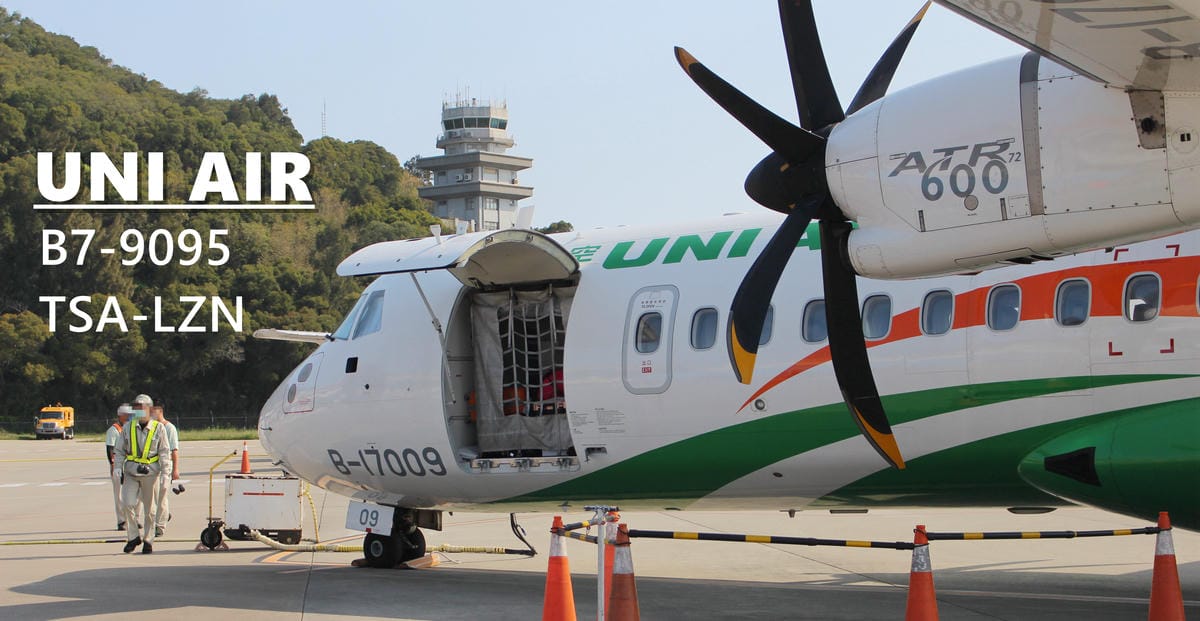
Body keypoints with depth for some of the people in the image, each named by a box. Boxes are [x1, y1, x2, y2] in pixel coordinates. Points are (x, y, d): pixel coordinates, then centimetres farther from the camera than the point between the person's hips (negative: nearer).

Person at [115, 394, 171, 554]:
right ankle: (133, 537, 4)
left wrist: (165, 473, -5)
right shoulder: (128, 428, 7)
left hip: (150, 473, -2)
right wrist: (118, 468, 2)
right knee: (128, 504, -11)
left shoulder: (159, 428, 1)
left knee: (149, 509, 5)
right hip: (131, 473, 2)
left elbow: (165, 453, 1)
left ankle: (148, 540, 15)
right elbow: (120, 450, 13)